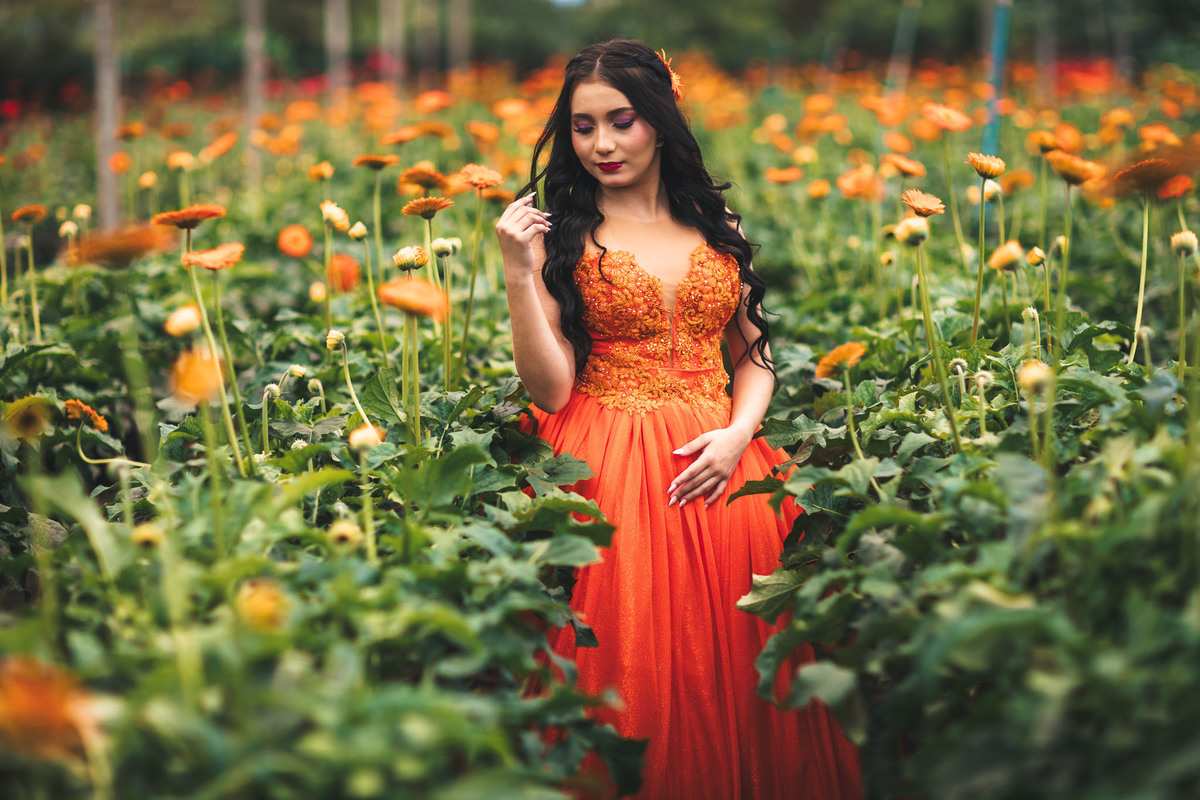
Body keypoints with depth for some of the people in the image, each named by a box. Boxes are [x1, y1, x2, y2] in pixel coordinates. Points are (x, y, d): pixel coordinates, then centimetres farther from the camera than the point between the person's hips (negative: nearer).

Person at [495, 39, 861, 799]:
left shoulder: (717, 223, 12)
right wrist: (519, 275, -15)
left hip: (717, 466, 3)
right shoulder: (562, 235, 2)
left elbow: (756, 355, 15)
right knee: (634, 677, -8)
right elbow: (551, 389, -6)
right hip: (606, 471, -3)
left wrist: (737, 434, -4)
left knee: (734, 668, -2)